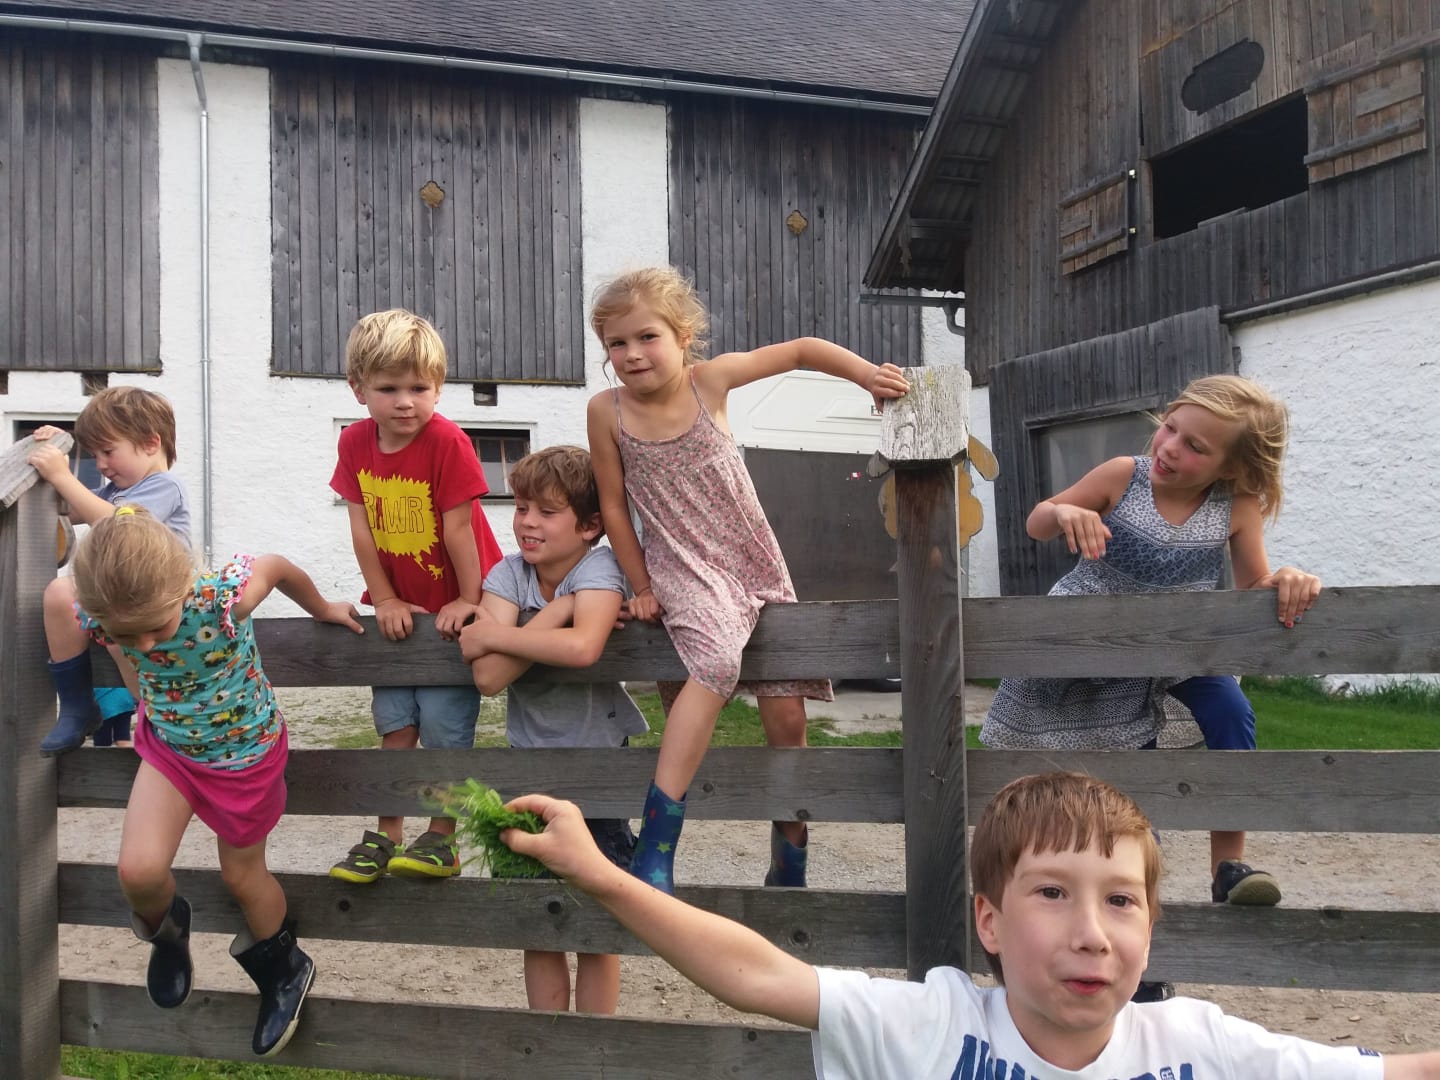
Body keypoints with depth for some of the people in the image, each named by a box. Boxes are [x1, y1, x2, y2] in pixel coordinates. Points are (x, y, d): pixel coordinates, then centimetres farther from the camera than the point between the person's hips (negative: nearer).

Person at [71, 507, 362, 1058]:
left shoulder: (227, 595, -39)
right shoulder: (97, 616, -27)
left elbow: (280, 567, -16)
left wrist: (323, 609, 4)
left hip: (244, 750, -2)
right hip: (168, 745, 3)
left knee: (242, 876, 15)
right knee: (138, 871, -14)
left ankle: (283, 968, 46)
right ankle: (165, 928, 25)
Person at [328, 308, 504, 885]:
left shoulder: (447, 442, -20)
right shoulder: (355, 443, -4)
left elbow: (458, 527, -17)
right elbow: (361, 527, -2)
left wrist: (468, 601, -13)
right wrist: (385, 600, -3)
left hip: (452, 609, -5)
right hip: (397, 610, 5)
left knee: (444, 728, -1)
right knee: (395, 727, 9)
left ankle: (441, 841, 12)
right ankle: (386, 837, 19)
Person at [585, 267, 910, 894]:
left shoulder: (710, 379, -7)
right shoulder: (606, 411, -8)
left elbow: (801, 350, 2)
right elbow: (614, 506, -1)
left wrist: (867, 374, -10)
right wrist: (641, 588, 1)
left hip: (756, 564, 3)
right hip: (683, 571, -2)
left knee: (786, 719, 2)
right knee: (717, 660, -35)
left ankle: (789, 872, 22)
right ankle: (654, 847, -32)